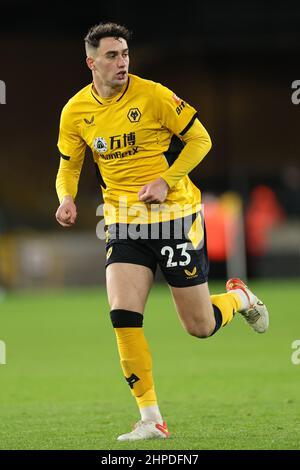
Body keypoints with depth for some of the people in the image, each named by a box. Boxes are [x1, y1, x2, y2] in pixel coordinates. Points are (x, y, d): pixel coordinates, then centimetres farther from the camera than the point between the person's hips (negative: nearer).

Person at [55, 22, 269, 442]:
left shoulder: (152, 94, -11)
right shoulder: (75, 111, 0)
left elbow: (200, 139, -4)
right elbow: (68, 167, 13)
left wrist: (166, 181, -16)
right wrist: (67, 197, -9)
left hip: (175, 217, -3)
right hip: (124, 224, 3)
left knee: (200, 327, 2)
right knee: (123, 316, -15)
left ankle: (239, 297, 39)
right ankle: (151, 419, -6)